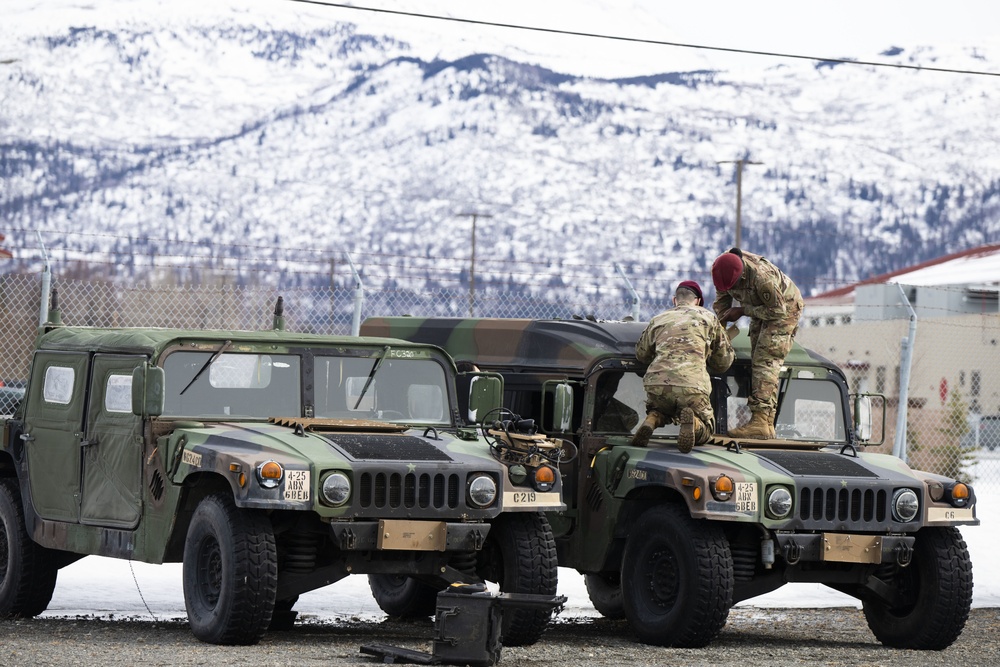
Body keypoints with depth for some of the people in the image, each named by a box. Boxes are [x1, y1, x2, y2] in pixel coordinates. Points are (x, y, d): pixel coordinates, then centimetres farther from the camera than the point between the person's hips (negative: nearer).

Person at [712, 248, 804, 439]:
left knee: (766, 361, -20)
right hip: (760, 308, 8)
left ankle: (760, 422, -28)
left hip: (784, 307, -8)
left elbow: (777, 310, -27)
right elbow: (721, 301, 1)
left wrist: (743, 311, -26)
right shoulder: (722, 269, -18)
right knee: (758, 362, 3)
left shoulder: (761, 276, -40)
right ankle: (767, 424, 3)